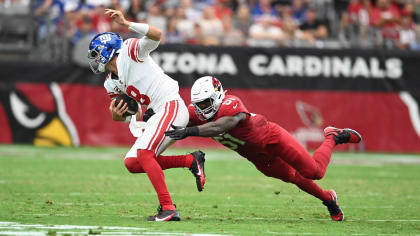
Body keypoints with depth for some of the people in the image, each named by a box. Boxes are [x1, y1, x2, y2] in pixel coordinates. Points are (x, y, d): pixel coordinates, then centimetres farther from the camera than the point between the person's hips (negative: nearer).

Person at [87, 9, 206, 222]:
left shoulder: (130, 51, -4)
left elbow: (156, 35, -21)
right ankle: (190, 161, 2)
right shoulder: (112, 84, 17)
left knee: (144, 153, -23)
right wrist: (116, 116, -4)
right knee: (132, 163, 5)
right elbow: (129, 117, 19)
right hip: (157, 116, 10)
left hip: (171, 106, -10)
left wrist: (126, 24, -28)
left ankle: (168, 209, -26)